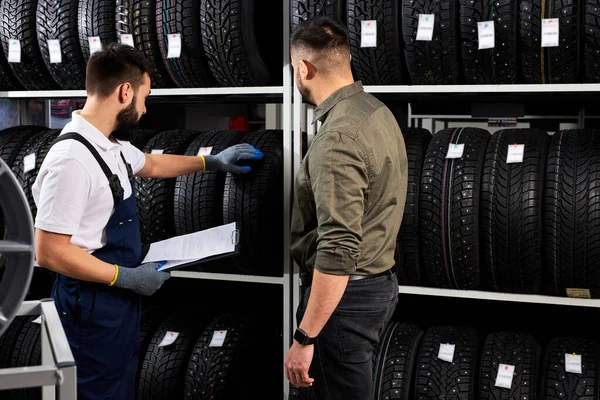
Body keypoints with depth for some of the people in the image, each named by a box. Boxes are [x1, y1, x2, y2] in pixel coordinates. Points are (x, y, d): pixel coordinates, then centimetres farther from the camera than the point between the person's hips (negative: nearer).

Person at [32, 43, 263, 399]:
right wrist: (127, 277, -21)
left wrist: (212, 162, 29)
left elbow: (151, 164, 28)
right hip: (94, 299, -9)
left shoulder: (112, 144, 4)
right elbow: (49, 253, -25)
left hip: (120, 292, 9)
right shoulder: (72, 159, -25)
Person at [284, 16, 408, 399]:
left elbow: (338, 251, -28)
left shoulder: (337, 139, -23)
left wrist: (304, 338, -25)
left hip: (345, 295, -9)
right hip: (381, 280, 10)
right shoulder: (378, 112, 6)